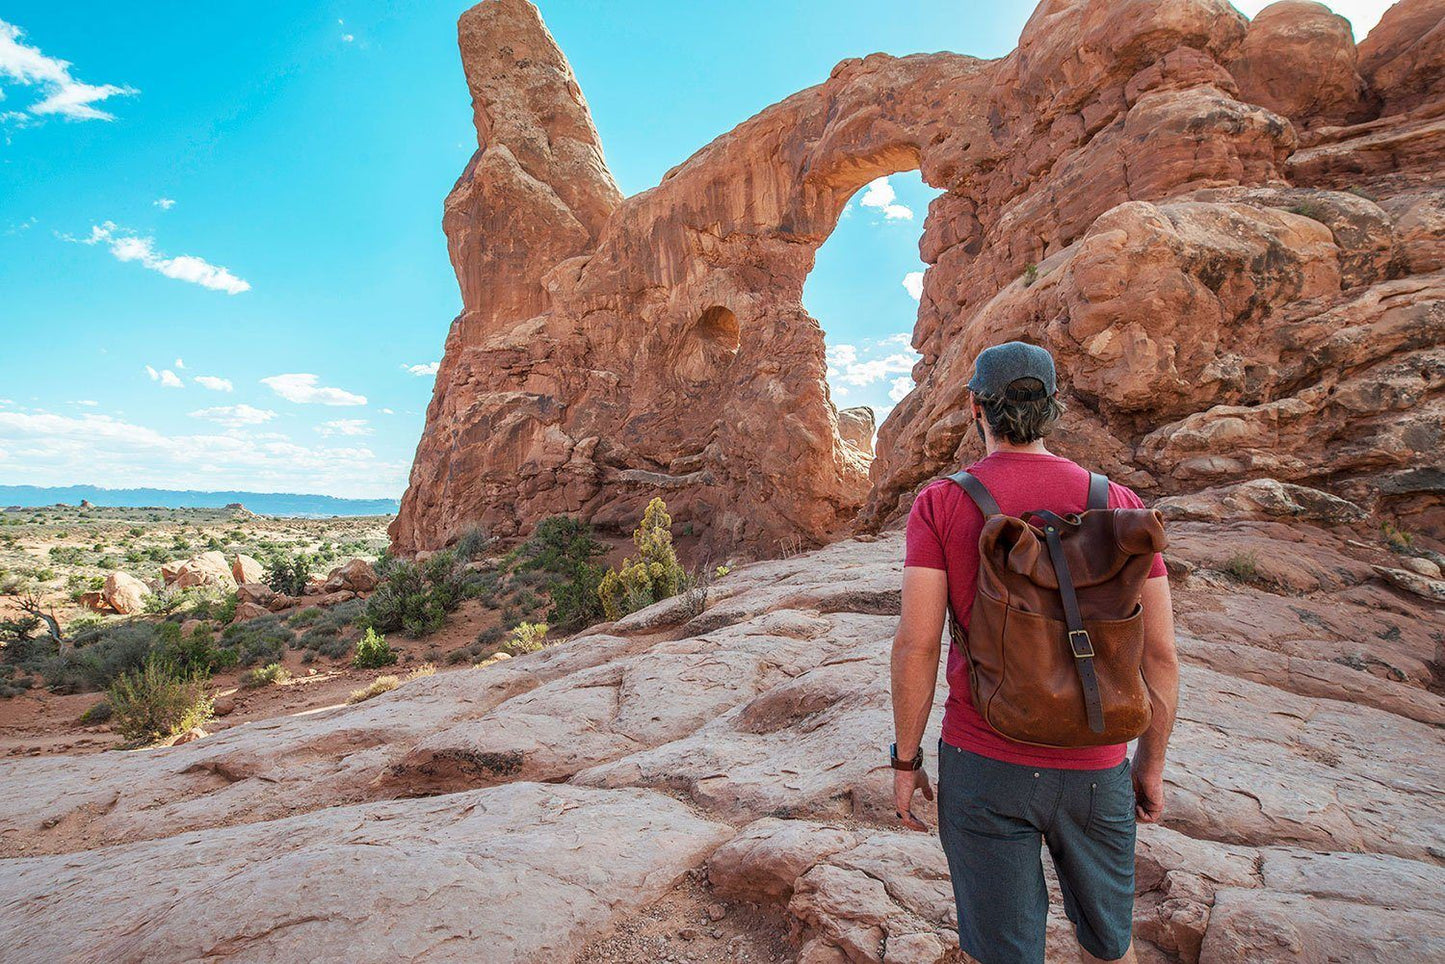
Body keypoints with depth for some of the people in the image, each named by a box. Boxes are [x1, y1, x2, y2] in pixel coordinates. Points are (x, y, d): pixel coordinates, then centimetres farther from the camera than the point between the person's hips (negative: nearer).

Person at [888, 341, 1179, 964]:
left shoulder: (939, 503, -11)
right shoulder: (1119, 504, -4)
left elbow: (915, 643, -15)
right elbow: (1160, 651, -2)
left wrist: (905, 760, -2)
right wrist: (1151, 761, 12)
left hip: (983, 761, -2)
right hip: (1094, 769, 3)